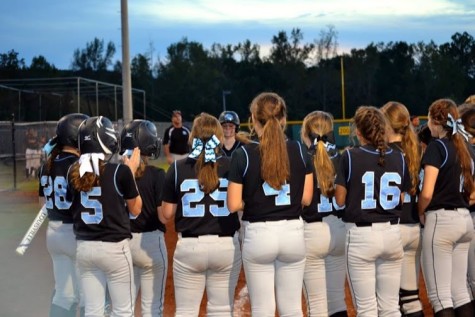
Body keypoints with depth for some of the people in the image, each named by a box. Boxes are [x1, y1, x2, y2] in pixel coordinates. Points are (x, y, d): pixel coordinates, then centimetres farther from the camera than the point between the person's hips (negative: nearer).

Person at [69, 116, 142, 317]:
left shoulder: (75, 172, -1)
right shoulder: (120, 171, -14)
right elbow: (135, 209, -1)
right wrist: (131, 172, 6)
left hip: (84, 247, 5)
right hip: (114, 247, -5)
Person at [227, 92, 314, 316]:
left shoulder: (243, 155, -9)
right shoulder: (299, 151, -2)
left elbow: (233, 205, -9)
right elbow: (306, 198, 2)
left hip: (258, 235, -2)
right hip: (293, 232, 2)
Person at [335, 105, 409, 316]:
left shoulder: (350, 157, -8)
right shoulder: (398, 158, 3)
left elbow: (340, 200, -3)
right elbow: (400, 199, 9)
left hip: (361, 234, -4)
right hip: (391, 233, 4)